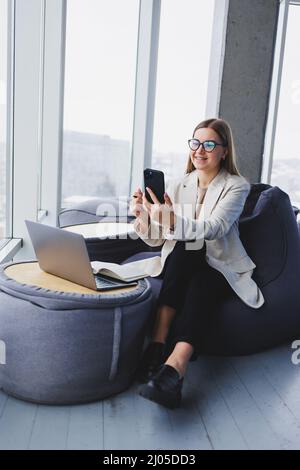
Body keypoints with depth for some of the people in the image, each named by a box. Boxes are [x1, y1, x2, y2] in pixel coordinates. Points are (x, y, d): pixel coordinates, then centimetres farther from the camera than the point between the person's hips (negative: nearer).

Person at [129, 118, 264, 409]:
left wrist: (173, 221, -42)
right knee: (185, 248, -32)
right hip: (182, 265, 3)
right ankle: (158, 345, -39)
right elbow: (155, 239, 0)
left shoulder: (237, 186, -5)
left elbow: (214, 229, -24)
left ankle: (173, 369, -51)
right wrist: (143, 217, -22)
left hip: (221, 269, -2)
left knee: (200, 287, -36)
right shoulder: (178, 185, 6)